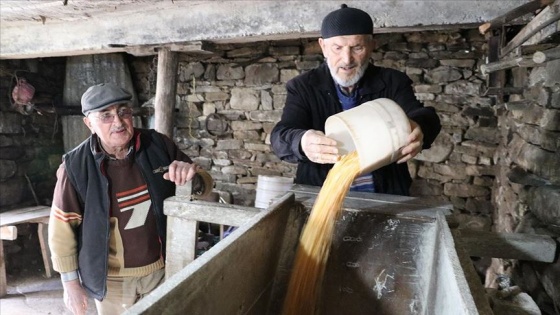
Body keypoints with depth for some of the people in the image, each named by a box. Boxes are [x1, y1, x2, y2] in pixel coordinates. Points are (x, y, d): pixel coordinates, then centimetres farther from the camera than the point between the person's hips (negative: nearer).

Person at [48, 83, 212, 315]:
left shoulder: (158, 146, -12)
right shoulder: (76, 166, -16)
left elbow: (204, 185, -3)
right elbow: (62, 229, -7)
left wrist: (194, 178, -26)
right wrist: (71, 284, -2)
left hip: (160, 268, 2)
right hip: (111, 278, -2)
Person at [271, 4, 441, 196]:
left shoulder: (393, 82, 4)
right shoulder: (302, 87, 1)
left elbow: (425, 117, -11)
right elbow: (280, 137, -10)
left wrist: (418, 128, -35)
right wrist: (302, 142, -34)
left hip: (385, 196, 3)